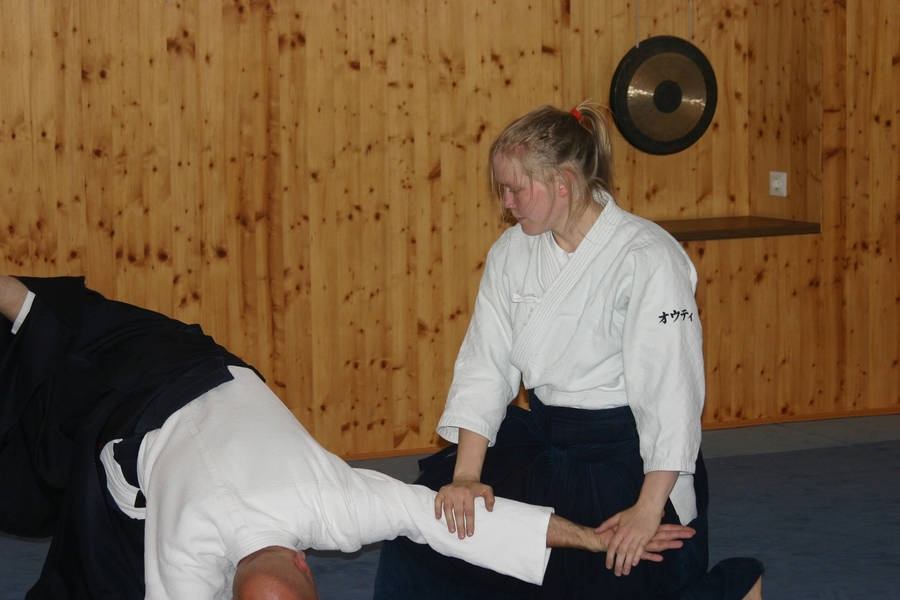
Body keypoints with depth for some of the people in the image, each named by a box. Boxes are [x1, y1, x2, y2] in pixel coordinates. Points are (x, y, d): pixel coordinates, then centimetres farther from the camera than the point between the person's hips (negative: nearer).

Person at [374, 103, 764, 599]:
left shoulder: (647, 258, -19)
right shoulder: (512, 252, 2)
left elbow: (672, 391, -20)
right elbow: (484, 368, -1)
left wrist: (649, 509, -20)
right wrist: (465, 476, -12)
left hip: (624, 456, -6)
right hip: (540, 444, 6)